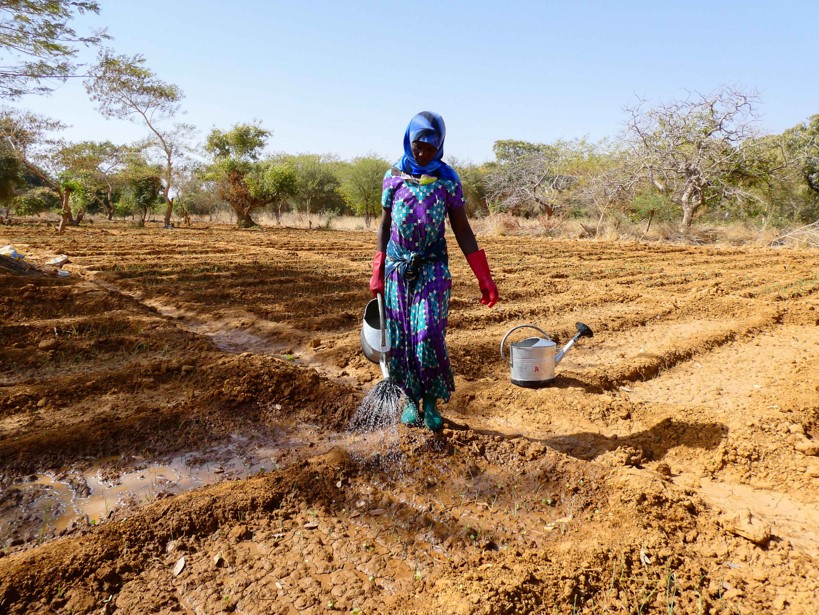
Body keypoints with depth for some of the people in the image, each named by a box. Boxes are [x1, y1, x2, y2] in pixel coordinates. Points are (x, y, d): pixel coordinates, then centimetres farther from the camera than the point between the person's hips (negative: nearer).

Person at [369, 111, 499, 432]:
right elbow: (385, 225, 10)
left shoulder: (448, 179, -1)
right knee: (400, 338, 3)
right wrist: (378, 271, 5)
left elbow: (462, 229, 0)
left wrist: (484, 278, -5)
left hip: (432, 266, -2)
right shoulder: (394, 176, 4)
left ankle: (431, 400, 9)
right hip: (398, 265, 2)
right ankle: (411, 398, 20)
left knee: (428, 334, -11)